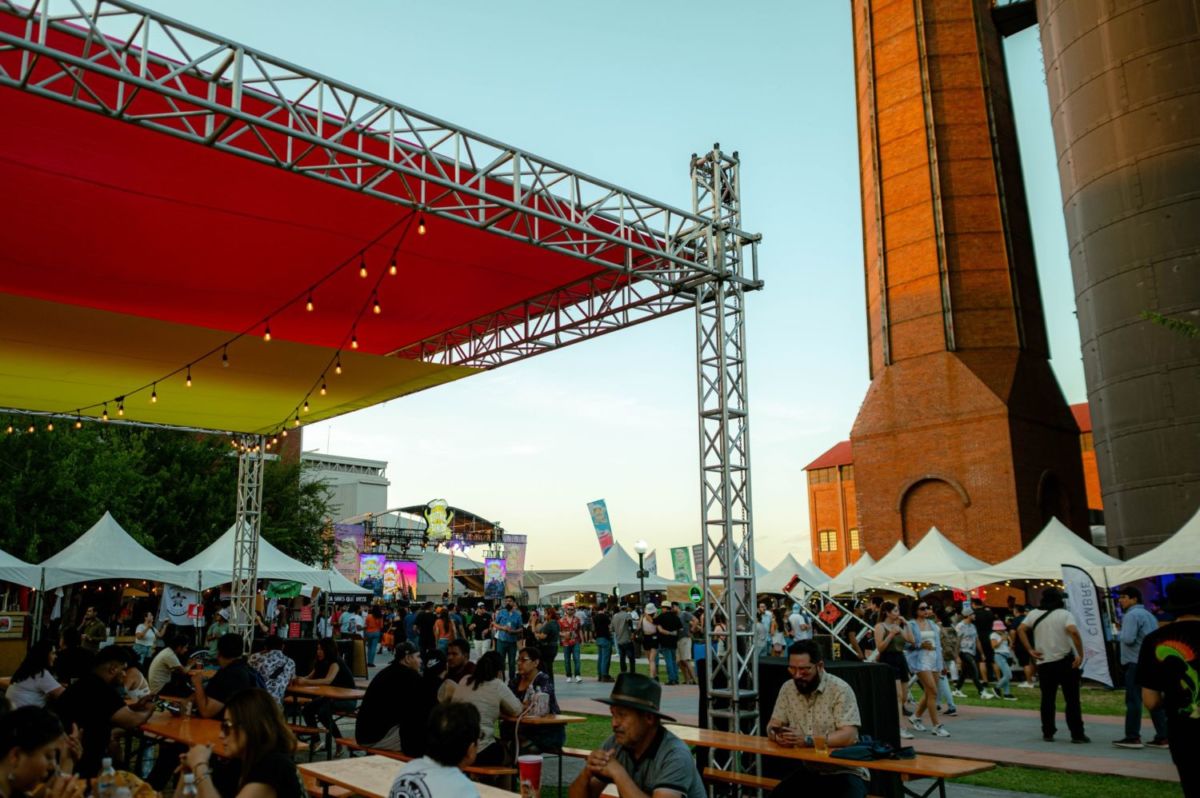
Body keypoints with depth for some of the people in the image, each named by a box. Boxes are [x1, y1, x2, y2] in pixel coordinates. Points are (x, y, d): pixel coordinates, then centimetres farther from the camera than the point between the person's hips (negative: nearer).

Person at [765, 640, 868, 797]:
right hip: (810, 771, 4)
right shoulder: (787, 688, 1)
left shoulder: (840, 689, -14)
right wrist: (777, 736, -19)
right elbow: (772, 726, 5)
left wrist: (808, 740, -32)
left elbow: (849, 736, -21)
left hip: (845, 772, -4)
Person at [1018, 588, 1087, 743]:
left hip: (1044, 662, 3)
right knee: (1072, 700, 4)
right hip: (1065, 662, -3)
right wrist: (1080, 654, -16)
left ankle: (1048, 733, 11)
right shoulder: (1064, 614, -5)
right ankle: (1077, 734, 4)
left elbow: (1021, 629, -1)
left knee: (1047, 699, 10)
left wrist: (1030, 650, -1)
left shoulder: (1034, 614, 6)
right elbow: (1073, 631, -21)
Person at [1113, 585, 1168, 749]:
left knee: (1133, 700, -6)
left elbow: (1128, 639, -19)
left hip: (1136, 663, -9)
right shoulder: (1149, 614, 19)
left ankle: (1133, 737, -6)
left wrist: (1119, 635, 0)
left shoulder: (1132, 615, -11)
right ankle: (1162, 737, 10)